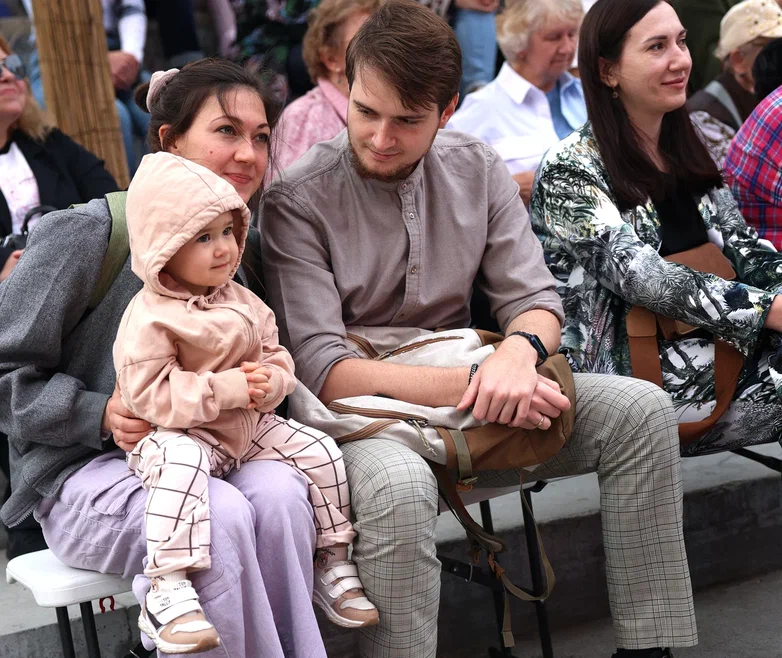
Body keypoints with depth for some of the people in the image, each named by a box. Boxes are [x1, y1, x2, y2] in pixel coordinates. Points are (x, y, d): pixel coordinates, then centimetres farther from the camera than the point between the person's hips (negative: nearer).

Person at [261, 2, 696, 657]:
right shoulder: (298, 202, -12)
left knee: (642, 409, -11)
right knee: (400, 484, -40)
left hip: (463, 387, 5)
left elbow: (534, 299, 4)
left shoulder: (477, 168, 3)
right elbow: (322, 370, -18)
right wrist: (473, 384, -27)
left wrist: (518, 351, -22)